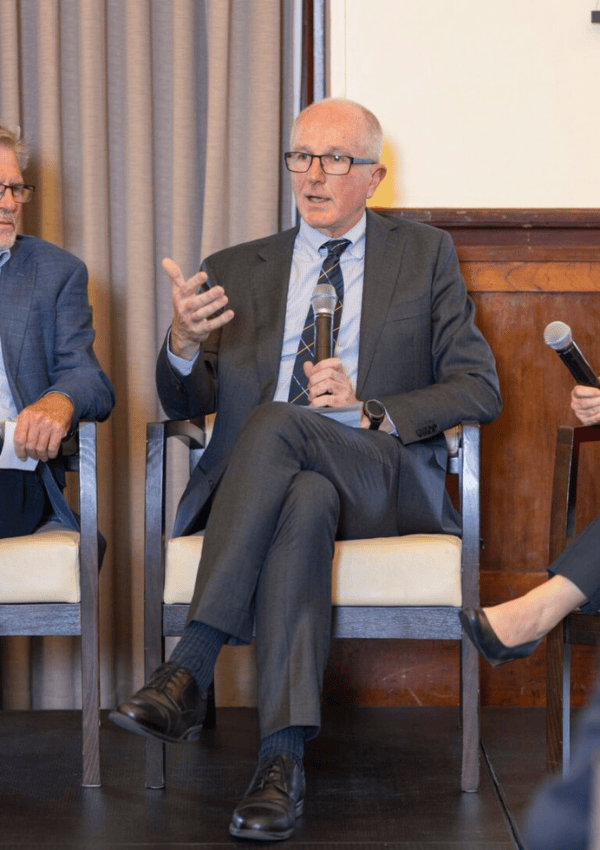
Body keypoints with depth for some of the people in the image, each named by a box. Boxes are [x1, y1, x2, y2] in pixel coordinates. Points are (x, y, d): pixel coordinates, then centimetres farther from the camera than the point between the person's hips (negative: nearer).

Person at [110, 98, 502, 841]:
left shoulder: (426, 256, 14)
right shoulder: (236, 270, 18)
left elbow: (478, 390, 6)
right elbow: (186, 404, 11)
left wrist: (369, 409, -11)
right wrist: (184, 343, -14)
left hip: (383, 481, -1)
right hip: (253, 487, 2)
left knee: (276, 422, -34)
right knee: (304, 508, -36)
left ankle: (190, 669, -39)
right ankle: (283, 760, -43)